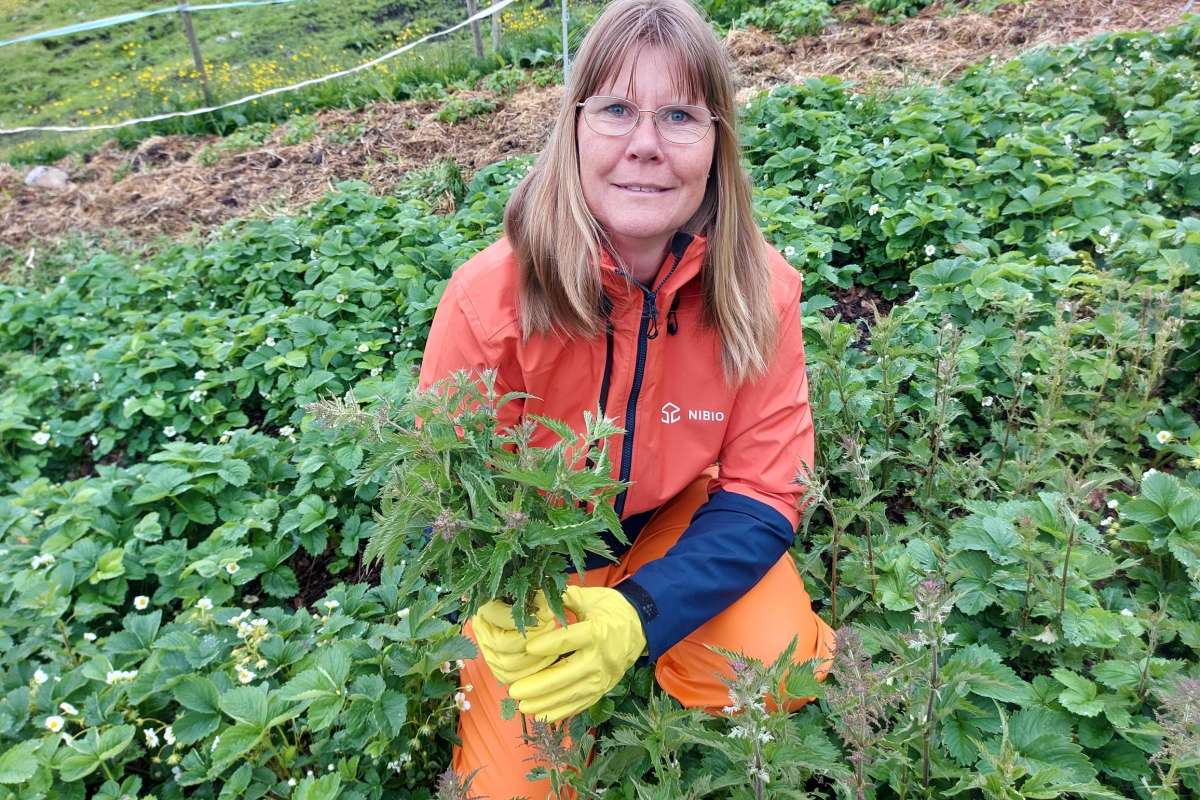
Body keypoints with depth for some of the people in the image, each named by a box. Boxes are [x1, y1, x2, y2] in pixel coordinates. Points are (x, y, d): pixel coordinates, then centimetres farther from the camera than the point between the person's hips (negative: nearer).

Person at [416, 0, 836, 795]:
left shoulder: (759, 288, -21)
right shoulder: (488, 296, -27)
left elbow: (763, 493, -16)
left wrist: (641, 615, -32)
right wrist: (499, 602, -37)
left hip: (680, 530, 2)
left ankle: (646, 662, 11)